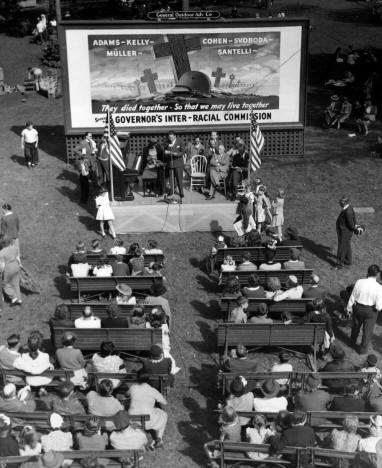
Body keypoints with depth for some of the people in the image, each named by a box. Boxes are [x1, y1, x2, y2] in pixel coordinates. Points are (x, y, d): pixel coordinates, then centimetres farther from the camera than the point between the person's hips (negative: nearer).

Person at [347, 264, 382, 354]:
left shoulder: (359, 282, -21)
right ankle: (363, 349, 41)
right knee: (367, 330, 22)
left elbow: (352, 297, -9)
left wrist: (349, 308, 7)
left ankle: (353, 341, 55)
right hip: (371, 311, -2)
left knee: (356, 325, 29)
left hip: (358, 308, 2)